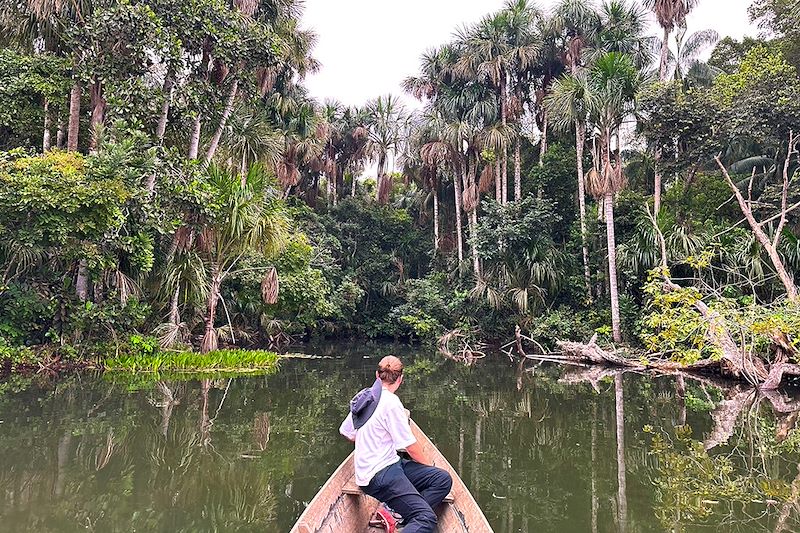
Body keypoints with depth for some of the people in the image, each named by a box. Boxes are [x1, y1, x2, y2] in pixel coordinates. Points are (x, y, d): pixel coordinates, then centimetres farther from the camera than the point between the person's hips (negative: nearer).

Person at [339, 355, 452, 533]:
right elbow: (411, 446, -10)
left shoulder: (364, 396, 9)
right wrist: (428, 465, 8)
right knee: (427, 518, -18)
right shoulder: (391, 402, -16)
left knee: (443, 479, -1)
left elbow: (347, 433, 19)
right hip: (380, 475, -9)